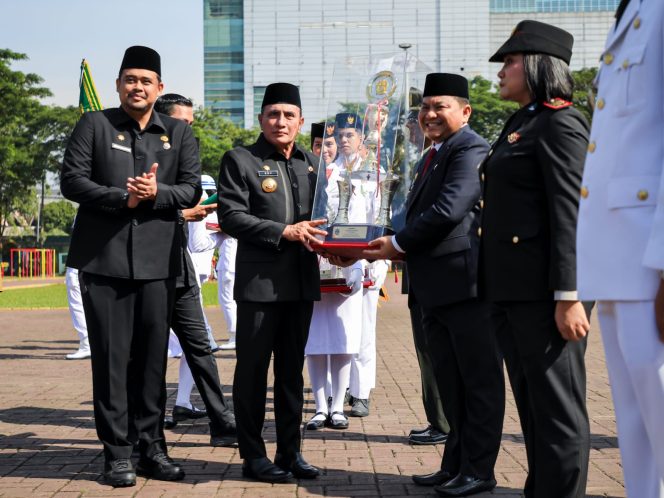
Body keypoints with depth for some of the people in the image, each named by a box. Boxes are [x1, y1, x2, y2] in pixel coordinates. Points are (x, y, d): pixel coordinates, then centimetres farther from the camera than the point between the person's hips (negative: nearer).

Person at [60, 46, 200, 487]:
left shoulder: (179, 133, 12)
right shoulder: (94, 125, 6)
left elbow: (192, 189, 5)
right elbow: (72, 180, -2)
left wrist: (157, 193, -15)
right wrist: (123, 198, -14)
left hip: (158, 260, 2)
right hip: (103, 257, -2)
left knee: (153, 357, 7)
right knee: (111, 357, 1)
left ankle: (152, 447, 16)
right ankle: (118, 452, 7)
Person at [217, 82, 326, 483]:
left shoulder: (312, 163, 15)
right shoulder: (240, 160, -2)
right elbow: (231, 217, -11)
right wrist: (284, 232, -18)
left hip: (302, 282, 6)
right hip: (259, 281, -5)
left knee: (292, 371, 12)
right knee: (253, 370, 2)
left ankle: (290, 451, 21)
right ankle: (253, 456, 11)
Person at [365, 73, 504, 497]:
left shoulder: (469, 149, -11)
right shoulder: (432, 157, 21)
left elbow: (449, 209, -21)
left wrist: (398, 244, -12)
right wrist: (398, 247, 2)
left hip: (465, 282, -10)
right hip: (434, 287, 10)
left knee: (478, 379, 0)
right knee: (450, 381, 15)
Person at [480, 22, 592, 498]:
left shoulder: (560, 124, -9)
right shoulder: (521, 125, 19)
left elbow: (570, 213, -17)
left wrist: (568, 296, -22)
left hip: (542, 290, -10)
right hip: (511, 289, 10)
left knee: (557, 406, -3)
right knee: (531, 404, 15)